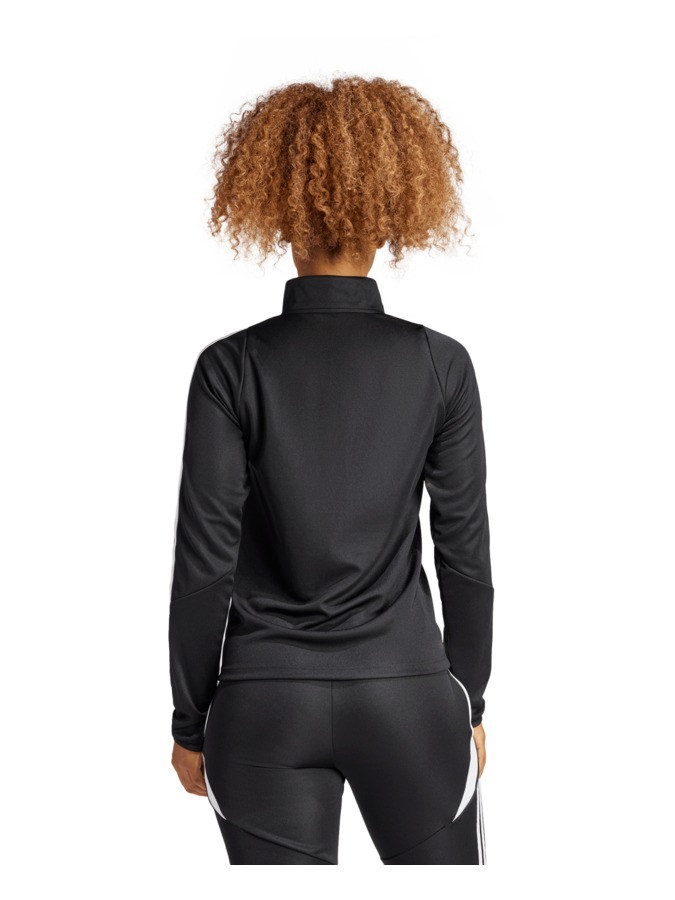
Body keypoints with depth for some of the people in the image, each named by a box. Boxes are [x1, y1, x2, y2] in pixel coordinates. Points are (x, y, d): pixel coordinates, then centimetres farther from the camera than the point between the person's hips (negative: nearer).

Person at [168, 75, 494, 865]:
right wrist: (470, 703, 11)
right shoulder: (441, 364, -5)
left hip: (267, 707, 0)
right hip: (408, 695, 1)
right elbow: (465, 552, -1)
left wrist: (189, 723, 4)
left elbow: (205, 563, -7)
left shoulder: (232, 367, -8)